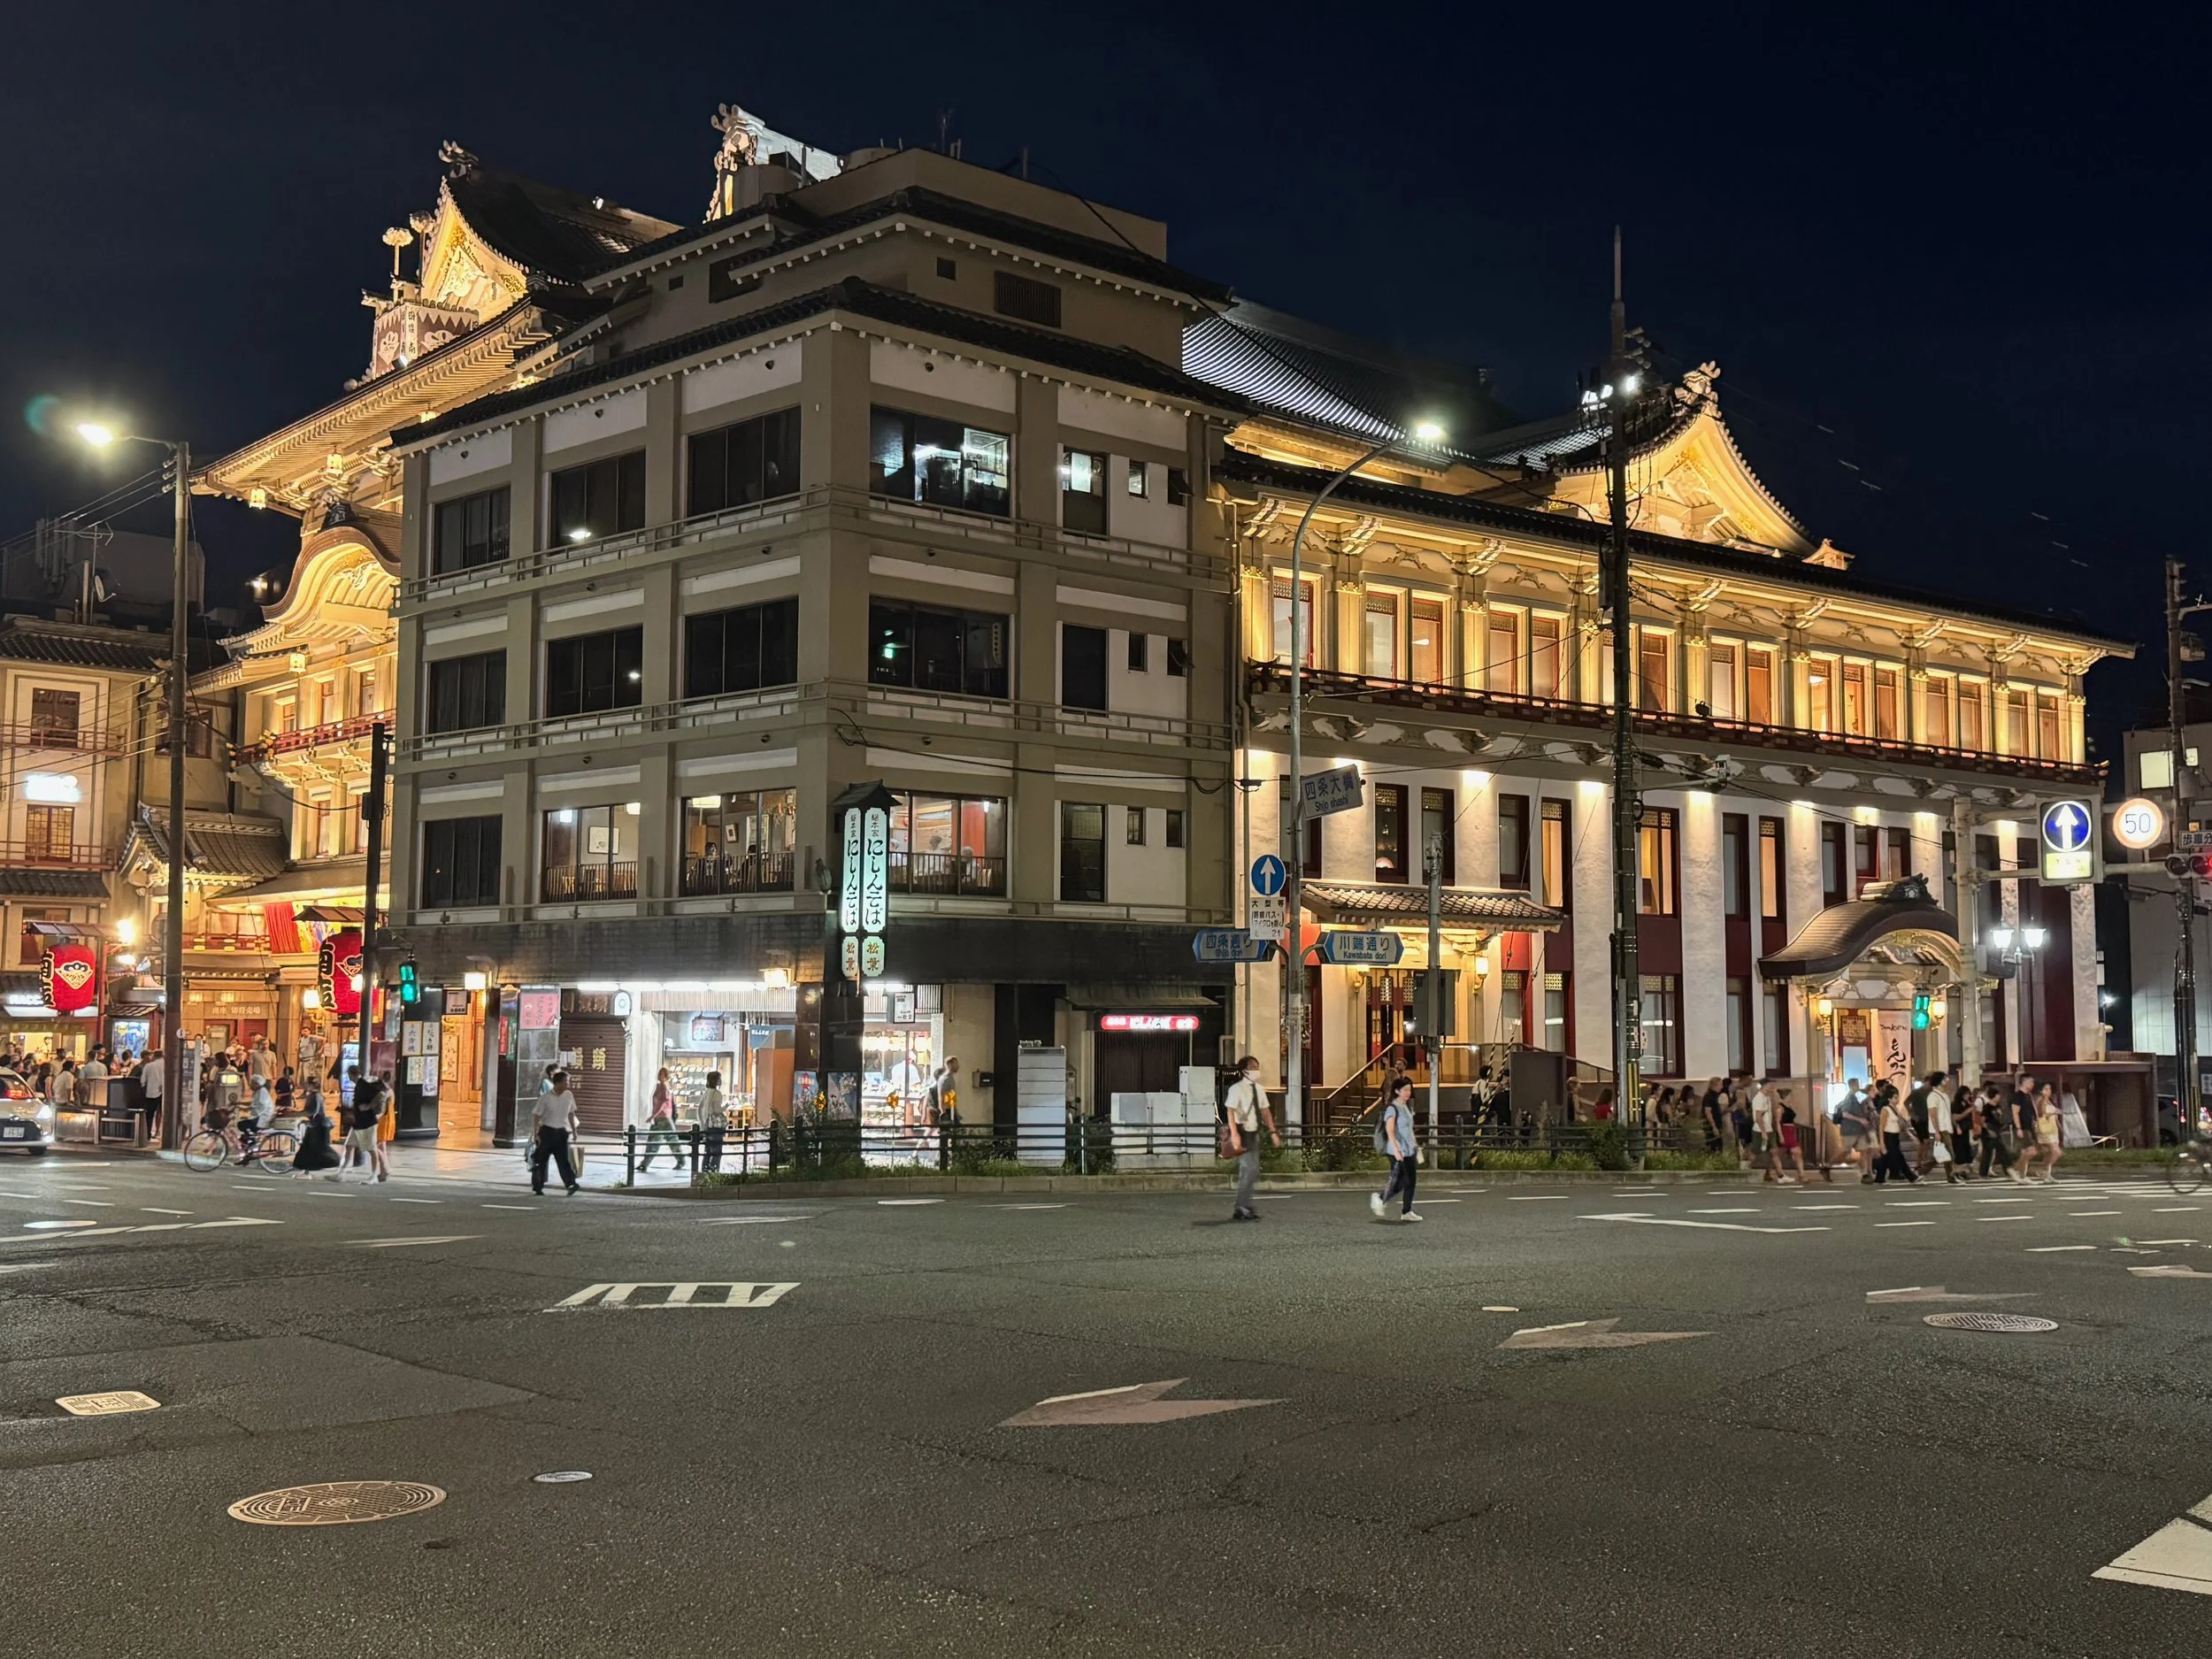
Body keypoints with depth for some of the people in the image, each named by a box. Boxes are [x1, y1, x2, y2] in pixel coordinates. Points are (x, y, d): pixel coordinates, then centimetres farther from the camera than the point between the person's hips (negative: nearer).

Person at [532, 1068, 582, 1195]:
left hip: (561, 1132, 3)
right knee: (541, 1160, 5)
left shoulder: (568, 1096, 2)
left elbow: (571, 1114, 15)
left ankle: (570, 1184, -14)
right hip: (547, 1131, -3)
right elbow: (536, 1116, -5)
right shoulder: (546, 1098, -11)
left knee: (563, 1159, -6)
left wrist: (574, 1130, 17)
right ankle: (538, 1187, 16)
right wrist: (537, 1133, -8)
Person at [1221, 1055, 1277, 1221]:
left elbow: (1266, 1111, 17)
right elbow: (1230, 1112, -21)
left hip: (1253, 1133, 8)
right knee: (1249, 1169, -14)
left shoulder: (1259, 1089, 11)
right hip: (1242, 1133, -8)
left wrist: (1272, 1132, 11)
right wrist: (1234, 1134, -31)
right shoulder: (1236, 1089, -13)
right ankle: (1241, 1209, -7)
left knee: (1253, 1171, 11)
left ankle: (1245, 1208, 21)